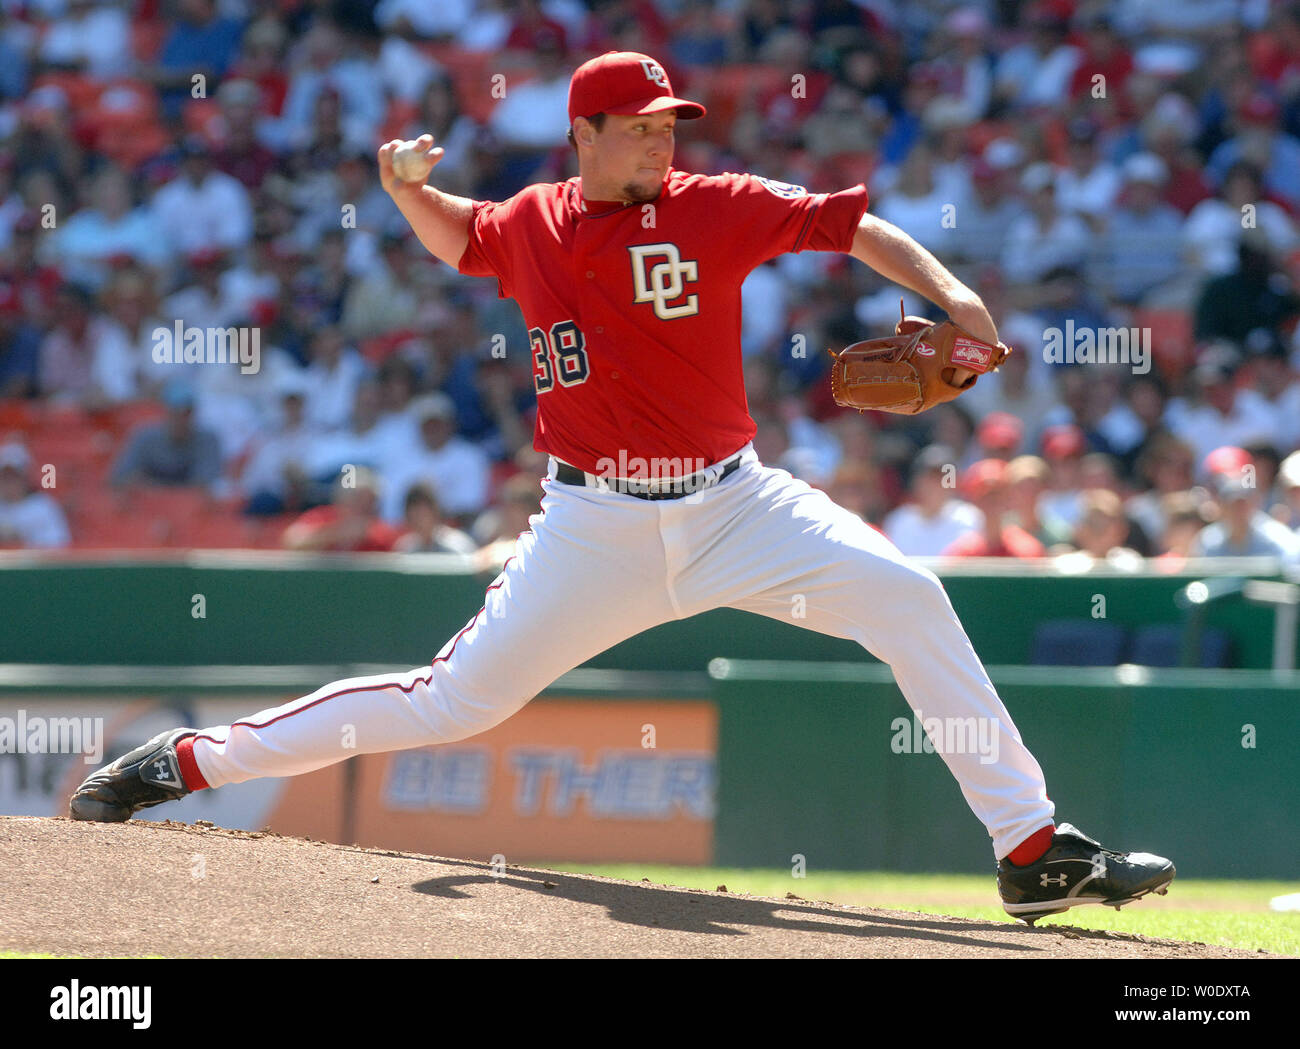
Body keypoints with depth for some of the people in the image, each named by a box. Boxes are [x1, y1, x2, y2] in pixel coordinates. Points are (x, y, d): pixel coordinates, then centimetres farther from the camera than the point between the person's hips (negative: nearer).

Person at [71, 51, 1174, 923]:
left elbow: (847, 223, -7)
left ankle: (1033, 846, -14)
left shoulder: (712, 208, -4)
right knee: (457, 699, 0)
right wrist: (406, 187, 3)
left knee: (905, 596, -18)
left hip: (731, 502, 0)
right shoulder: (530, 224, 3)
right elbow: (455, 236, 24)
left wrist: (944, 288, -22)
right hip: (594, 524, 0)